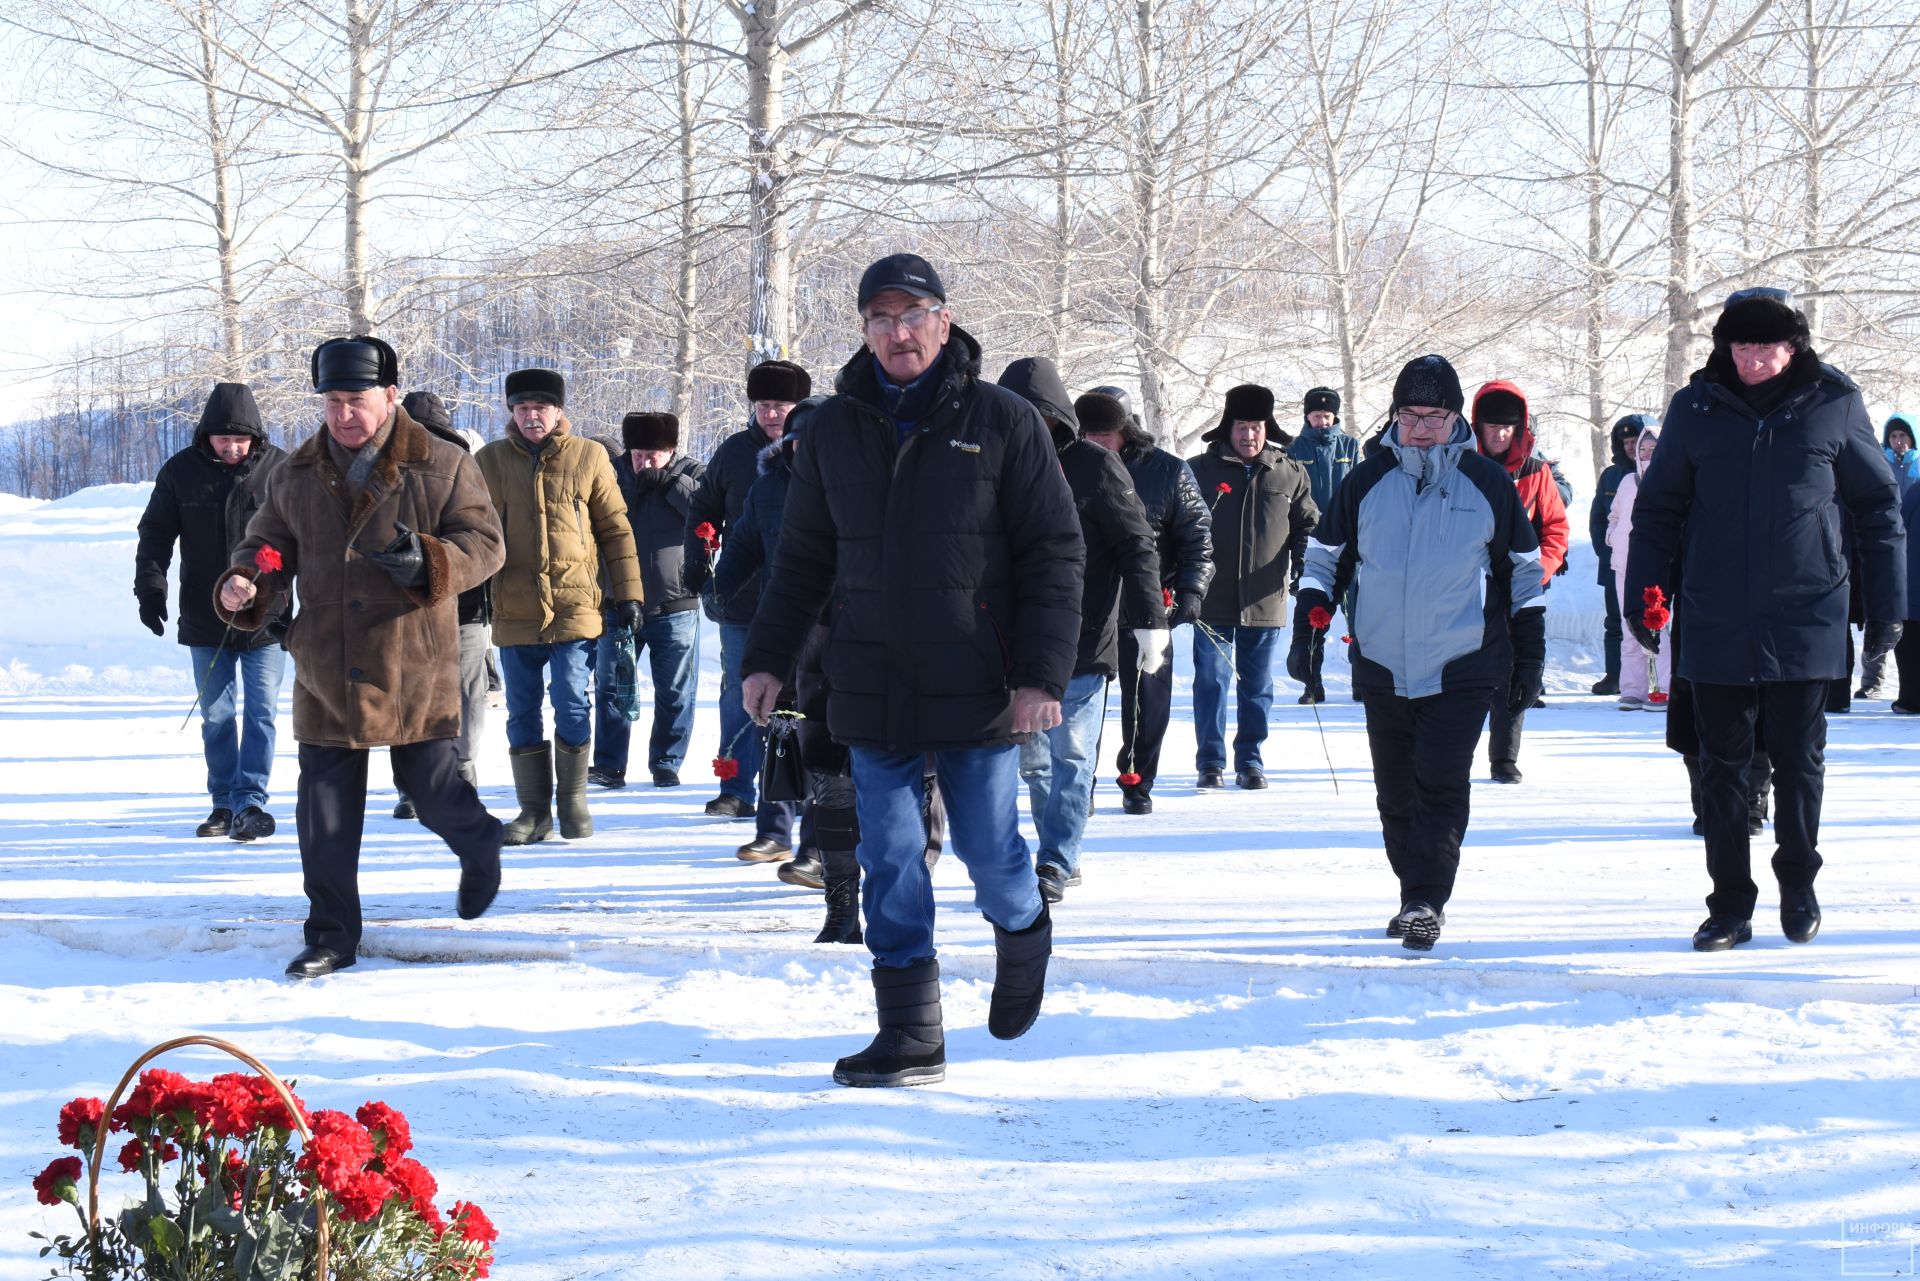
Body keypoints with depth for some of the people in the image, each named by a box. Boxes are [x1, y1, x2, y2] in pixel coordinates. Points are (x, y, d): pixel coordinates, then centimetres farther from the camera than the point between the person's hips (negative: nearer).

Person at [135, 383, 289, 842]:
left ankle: (250, 801, -4)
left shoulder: (279, 469, -5)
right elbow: (155, 533, 8)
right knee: (216, 716, 9)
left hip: (266, 619, -2)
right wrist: (150, 587, -4)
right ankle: (224, 804, 18)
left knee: (260, 712, -5)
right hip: (205, 621, 2)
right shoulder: (180, 472, 0)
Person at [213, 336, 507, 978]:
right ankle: (331, 936, 14)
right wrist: (243, 586, -10)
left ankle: (480, 850, 40)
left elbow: (484, 542, -5)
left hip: (414, 672, -3)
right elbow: (268, 543, 13)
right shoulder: (296, 474, 8)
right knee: (324, 814, 3)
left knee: (435, 793, 5)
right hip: (325, 677, 3)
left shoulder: (442, 466, -3)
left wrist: (428, 564, -25)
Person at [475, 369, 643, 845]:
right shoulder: (490, 461, 7)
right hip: (514, 610, 2)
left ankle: (573, 799, 11)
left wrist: (628, 593, 5)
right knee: (522, 713, 6)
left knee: (572, 704, -4)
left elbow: (615, 528, 8)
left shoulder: (588, 457, 4)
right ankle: (533, 810, 15)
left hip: (575, 605, -2)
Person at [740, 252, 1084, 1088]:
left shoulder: (1002, 422, -2)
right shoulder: (835, 429, 8)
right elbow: (803, 557, 16)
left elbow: (1054, 554, -3)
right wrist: (767, 658, 9)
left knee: (987, 847, 3)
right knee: (891, 862, 2)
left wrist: (1043, 674, -11)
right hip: (871, 690, 3)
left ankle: (1022, 934, 37)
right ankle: (909, 1035, 8)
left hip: (977, 687, -3)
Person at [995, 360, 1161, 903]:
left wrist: (1148, 619, -12)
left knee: (1071, 756, -5)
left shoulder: (1095, 466, -4)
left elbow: (1136, 544, -5)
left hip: (1084, 638, -5)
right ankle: (1062, 861, 18)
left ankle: (1055, 864, -4)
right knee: (1033, 760, 8)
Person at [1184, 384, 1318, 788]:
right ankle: (1210, 761, 9)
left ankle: (1250, 760, 19)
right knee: (1211, 682, 1)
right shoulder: (1200, 470, 1)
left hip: (1265, 600, 2)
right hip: (1212, 599, -2)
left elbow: (1307, 523, 17)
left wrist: (1302, 564, 2)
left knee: (1257, 686, 9)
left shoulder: (1290, 474, 6)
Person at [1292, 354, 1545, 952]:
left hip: (1462, 670, -3)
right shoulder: (1367, 482, 5)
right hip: (1382, 669, 3)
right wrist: (1309, 628, 4)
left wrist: (1529, 656, 9)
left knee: (1442, 785, -11)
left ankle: (1426, 902, -8)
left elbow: (1523, 570, 10)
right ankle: (1416, 894, 23)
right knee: (1395, 791, 9)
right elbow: (1325, 556, 14)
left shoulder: (1488, 484, 2)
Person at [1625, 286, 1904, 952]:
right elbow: (1657, 509, 9)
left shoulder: (1834, 405, -2)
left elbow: (1878, 508, 6)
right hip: (1716, 626, 1)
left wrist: (1887, 606, 5)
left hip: (1805, 622, -1)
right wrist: (1643, 595, 1)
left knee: (1799, 761, 8)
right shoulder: (1695, 409, 1)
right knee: (1722, 766, 6)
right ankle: (1730, 905, 15)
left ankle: (1798, 889, 26)